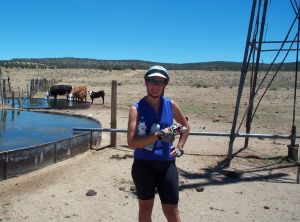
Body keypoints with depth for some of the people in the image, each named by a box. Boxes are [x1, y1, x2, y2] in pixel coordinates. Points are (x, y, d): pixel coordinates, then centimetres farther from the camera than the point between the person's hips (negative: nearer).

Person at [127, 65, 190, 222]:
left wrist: (180, 147, 6)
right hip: (143, 164, -1)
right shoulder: (136, 108, -10)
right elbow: (131, 142, -19)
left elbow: (186, 126, 18)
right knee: (145, 208, 16)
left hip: (166, 164, 2)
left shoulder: (171, 105, 0)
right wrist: (159, 135, -26)